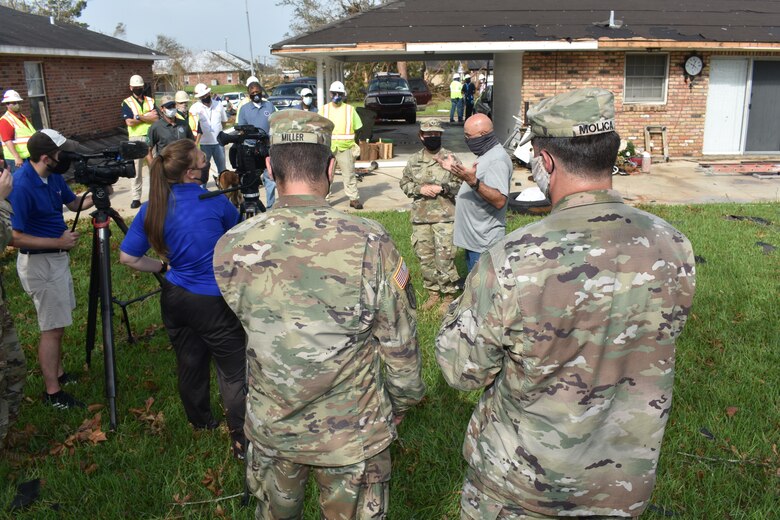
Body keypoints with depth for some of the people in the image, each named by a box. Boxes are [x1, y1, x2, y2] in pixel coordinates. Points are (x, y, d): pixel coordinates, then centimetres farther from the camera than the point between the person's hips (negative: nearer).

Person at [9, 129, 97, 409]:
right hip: (40, 263, -9)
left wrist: (96, 195, -6)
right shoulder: (21, 186, -25)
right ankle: (52, 393, 10)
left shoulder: (53, 176, -1)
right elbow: (15, 238, -25)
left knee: (58, 323, 19)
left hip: (57, 257, 9)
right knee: (53, 328, -1)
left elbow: (74, 203, 14)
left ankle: (58, 374, 33)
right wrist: (59, 242, -21)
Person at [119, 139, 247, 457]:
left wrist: (162, 267, 12)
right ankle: (243, 439, 4)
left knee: (189, 363, 21)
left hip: (175, 298, 5)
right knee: (233, 371, 1)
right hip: (215, 300, -5)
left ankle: (200, 421, 40)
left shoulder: (152, 208, -2)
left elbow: (128, 257, 0)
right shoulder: (214, 200, -11)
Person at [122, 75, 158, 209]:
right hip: (135, 139, -2)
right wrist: (148, 117, -7)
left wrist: (139, 117, -11)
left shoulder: (150, 101, 12)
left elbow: (156, 119, -3)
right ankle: (136, 198, 4)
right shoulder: (127, 103, 4)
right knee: (135, 169, -1)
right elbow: (129, 122, -10)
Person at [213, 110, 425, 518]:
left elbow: (243, 319, 2)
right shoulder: (370, 243, -23)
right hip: (353, 433, -2)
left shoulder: (230, 248, -15)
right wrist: (402, 401, 5)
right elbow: (400, 344, -12)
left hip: (270, 428, 3)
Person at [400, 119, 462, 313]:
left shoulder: (450, 157, -1)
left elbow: (460, 184, -2)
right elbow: (404, 183, 11)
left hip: (444, 216, -4)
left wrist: (442, 188, -16)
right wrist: (420, 189, -7)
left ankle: (449, 295, 12)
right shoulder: (414, 160, 9)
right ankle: (433, 293, 26)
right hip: (420, 216, 4)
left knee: (444, 257, -5)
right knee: (425, 257, 10)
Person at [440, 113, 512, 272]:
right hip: (473, 240, 10)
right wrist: (457, 170, 20)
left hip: (483, 243, -10)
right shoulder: (486, 155, 14)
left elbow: (499, 200, -29)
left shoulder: (497, 160, -19)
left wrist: (473, 181, -39)